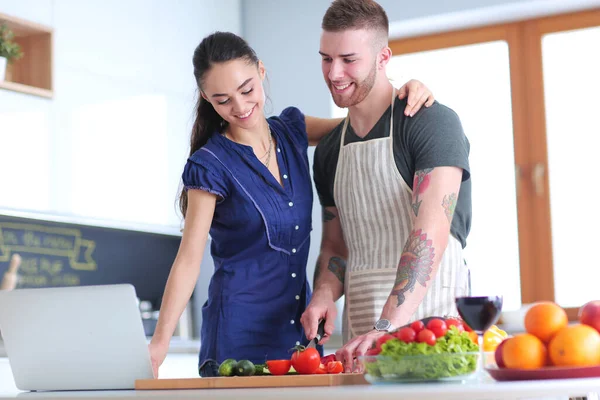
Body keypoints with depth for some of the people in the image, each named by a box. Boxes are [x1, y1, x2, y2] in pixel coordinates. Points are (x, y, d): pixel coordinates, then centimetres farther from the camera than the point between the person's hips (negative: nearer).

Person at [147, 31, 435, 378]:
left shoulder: (292, 130, 5)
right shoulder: (211, 166, -11)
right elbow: (189, 259, -12)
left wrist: (405, 92, -6)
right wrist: (160, 342, -20)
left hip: (301, 323, 5)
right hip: (240, 332, -5)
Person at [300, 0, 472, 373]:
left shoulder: (433, 122, -7)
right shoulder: (330, 150, 15)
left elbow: (430, 233, -18)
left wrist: (387, 327, -28)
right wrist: (324, 295, -2)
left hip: (429, 317, -5)